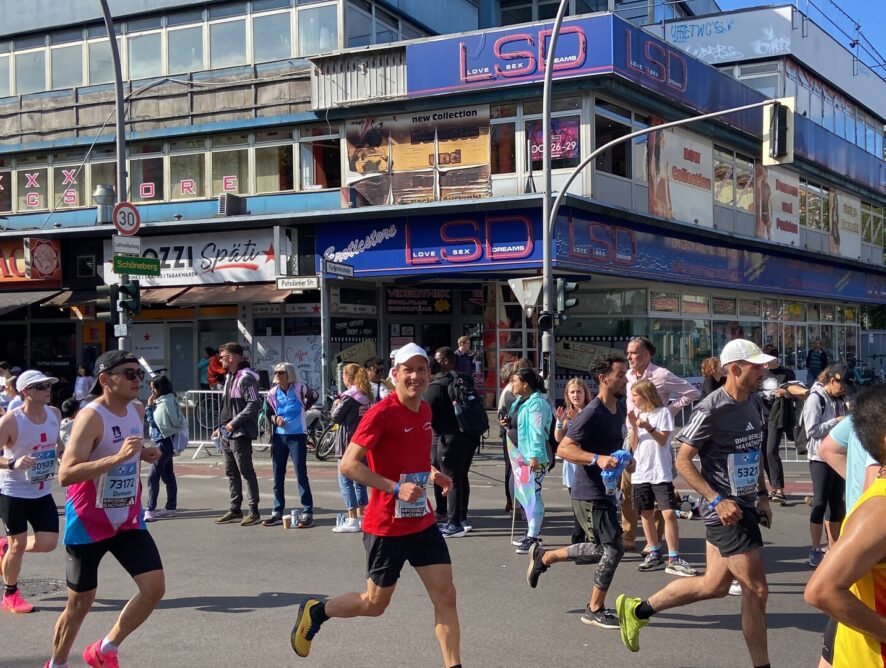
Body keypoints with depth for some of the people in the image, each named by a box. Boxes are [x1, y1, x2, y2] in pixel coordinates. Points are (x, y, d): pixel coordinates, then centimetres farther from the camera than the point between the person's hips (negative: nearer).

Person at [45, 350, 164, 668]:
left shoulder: (138, 411, 2)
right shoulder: (91, 416, -21)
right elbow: (65, 475, -31)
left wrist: (144, 454, 1)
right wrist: (118, 457, -38)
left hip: (128, 521, 6)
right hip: (89, 523, -6)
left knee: (155, 587, -7)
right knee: (81, 602, 7)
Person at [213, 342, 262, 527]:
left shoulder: (245, 378, -14)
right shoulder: (229, 377, 17)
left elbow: (254, 404, -21)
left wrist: (234, 423, -21)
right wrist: (221, 427, 17)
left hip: (240, 434, -10)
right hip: (226, 434, 10)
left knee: (246, 472, -5)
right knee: (231, 473, 13)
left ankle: (254, 512, 0)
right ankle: (235, 510, 21)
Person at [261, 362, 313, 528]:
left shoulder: (299, 389, -8)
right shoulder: (273, 393, 4)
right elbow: (269, 413, 11)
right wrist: (275, 418, -7)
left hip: (297, 436, -5)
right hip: (279, 436, 5)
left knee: (301, 474, -4)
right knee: (278, 475, 8)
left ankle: (307, 513, 1)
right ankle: (277, 513, 18)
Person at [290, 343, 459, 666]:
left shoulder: (425, 410, 5)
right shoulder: (381, 413, -18)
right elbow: (348, 464, -22)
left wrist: (431, 473, 5)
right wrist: (396, 488, -28)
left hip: (422, 522, 6)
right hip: (386, 526, -6)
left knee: (446, 595, 1)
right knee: (374, 604, 9)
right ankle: (315, 611, 33)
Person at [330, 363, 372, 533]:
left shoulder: (349, 396, -14)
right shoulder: (366, 396, 9)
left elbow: (335, 417, -10)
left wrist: (335, 405, 8)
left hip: (348, 444, -8)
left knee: (345, 481, -3)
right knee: (359, 480, 15)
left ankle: (352, 521, -7)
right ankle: (361, 517, 20)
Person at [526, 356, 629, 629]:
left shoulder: (620, 408, 8)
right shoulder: (592, 413, -20)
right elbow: (564, 448, -26)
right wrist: (597, 459, -36)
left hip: (606, 491, 9)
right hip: (590, 494, -9)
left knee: (602, 550, 17)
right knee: (614, 548, -7)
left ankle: (544, 556, 32)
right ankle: (595, 610, 9)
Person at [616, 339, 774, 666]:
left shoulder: (755, 403, 9)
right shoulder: (711, 409, -17)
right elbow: (683, 460, -16)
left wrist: (762, 495, 16)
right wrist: (718, 500, -22)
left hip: (746, 506, 9)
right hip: (726, 512, -9)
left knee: (715, 585, 14)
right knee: (756, 590, -3)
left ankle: (638, 609, 27)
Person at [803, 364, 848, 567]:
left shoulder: (838, 400, 12)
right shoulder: (815, 399, -11)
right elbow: (812, 430, -19)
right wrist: (837, 422, -18)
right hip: (821, 459, -8)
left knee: (836, 503, 12)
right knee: (820, 503, -3)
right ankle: (815, 551, 4)